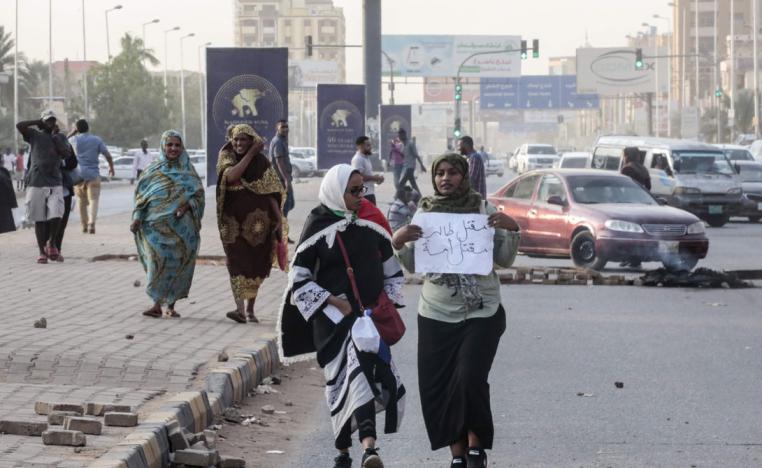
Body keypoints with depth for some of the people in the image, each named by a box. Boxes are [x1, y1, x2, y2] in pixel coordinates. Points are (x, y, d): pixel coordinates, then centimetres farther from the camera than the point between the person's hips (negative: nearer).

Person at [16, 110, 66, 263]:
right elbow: (19, 126, -9)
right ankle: (42, 251, 9)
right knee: (39, 220, 1)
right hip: (36, 183, -2)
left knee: (56, 215, -16)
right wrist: (39, 123, 2)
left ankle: (51, 242, 7)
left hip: (55, 183, 2)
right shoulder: (35, 136, 7)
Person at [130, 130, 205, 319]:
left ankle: (171, 305, 14)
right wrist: (137, 218, -3)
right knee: (158, 261, -14)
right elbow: (141, 196, 8)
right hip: (157, 225, -1)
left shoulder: (188, 171, 10)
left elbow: (198, 193, 5)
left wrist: (187, 205, -13)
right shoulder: (153, 171, 9)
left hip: (181, 226, 1)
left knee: (178, 263, 3)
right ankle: (157, 304, -14)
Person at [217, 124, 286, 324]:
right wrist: (250, 154, -16)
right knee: (237, 262, -13)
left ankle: (250, 309, 18)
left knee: (256, 264, 6)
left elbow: (271, 193, 2)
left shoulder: (262, 162, 3)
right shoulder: (226, 157, 3)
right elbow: (231, 176, -19)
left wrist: (279, 218, -8)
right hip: (234, 220, -1)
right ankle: (239, 308, -23)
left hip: (257, 221, 1)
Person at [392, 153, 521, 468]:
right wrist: (398, 243, -13)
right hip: (435, 314, 3)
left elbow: (504, 260, 1)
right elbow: (413, 266, 6)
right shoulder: (424, 214, 5)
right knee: (437, 388, 0)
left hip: (481, 313, -3)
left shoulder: (485, 209, 0)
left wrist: (511, 229, -15)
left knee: (470, 378, -17)